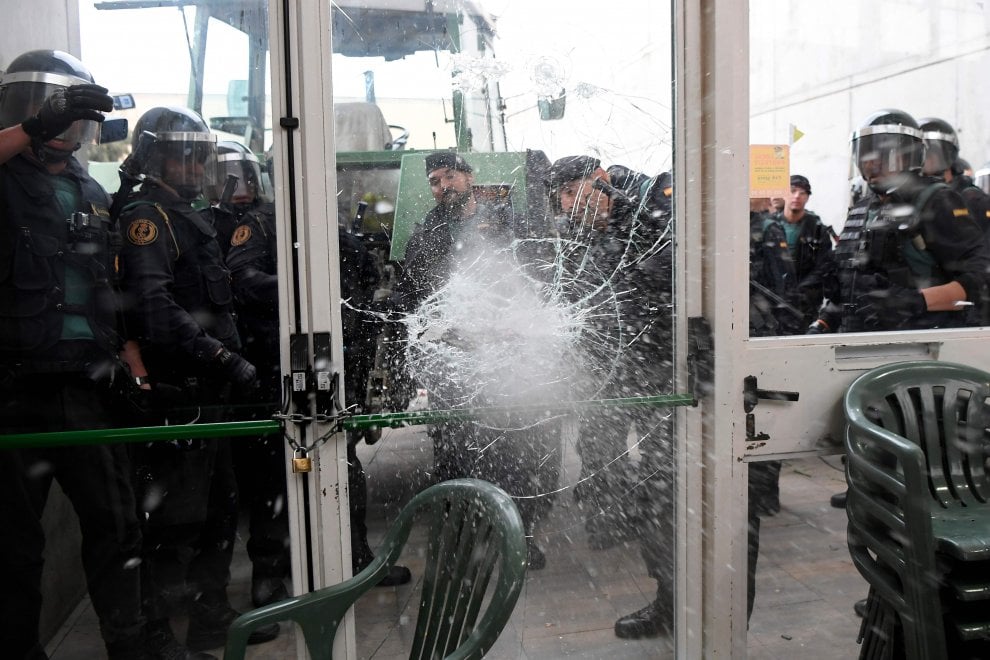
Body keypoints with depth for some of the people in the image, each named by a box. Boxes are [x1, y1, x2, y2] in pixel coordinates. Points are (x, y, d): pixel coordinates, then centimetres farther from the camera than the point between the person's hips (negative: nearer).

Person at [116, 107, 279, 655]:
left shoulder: (195, 216, 20)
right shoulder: (145, 217, -9)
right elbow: (155, 309, -23)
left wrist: (231, 355, 21)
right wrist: (222, 357, -26)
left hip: (207, 389, 10)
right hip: (174, 393, -10)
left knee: (219, 508, 16)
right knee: (175, 518, -3)